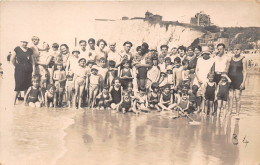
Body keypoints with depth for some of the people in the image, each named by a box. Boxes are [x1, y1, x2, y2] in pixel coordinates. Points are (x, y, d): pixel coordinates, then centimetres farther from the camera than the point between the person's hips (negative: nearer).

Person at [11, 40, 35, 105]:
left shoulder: (30, 50, 8)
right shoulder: (17, 49, -3)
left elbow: (32, 61, 8)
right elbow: (12, 59, -1)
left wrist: (33, 70, 1)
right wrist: (16, 65, 7)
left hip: (28, 70, 3)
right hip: (19, 70, -3)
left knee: (27, 85, 4)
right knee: (19, 84, -4)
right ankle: (14, 100, 7)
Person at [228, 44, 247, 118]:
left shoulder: (243, 59, 0)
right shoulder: (230, 58, 10)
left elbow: (244, 72, -2)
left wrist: (243, 82, -10)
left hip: (238, 79, -3)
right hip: (230, 79, 3)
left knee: (237, 97, -4)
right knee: (230, 96, 0)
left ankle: (237, 114, 2)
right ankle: (229, 113, 5)